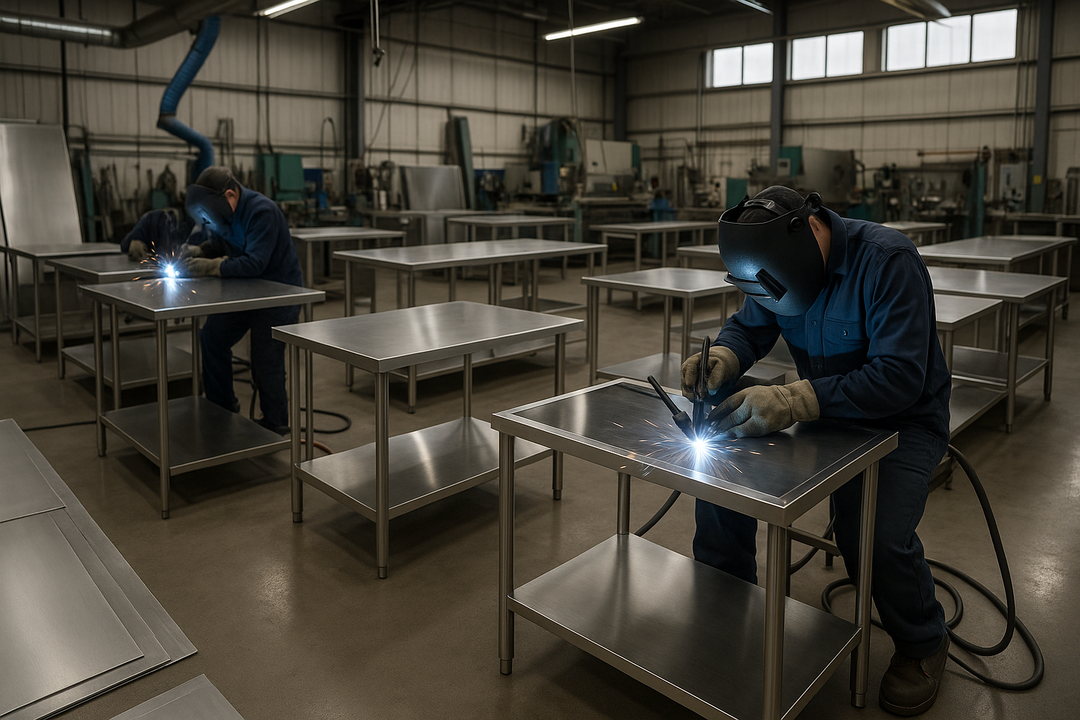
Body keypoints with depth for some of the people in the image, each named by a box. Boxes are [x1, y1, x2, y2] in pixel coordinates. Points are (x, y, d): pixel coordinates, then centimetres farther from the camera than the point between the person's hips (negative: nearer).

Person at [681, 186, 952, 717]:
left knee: (876, 537, -28)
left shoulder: (888, 261, -26)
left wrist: (793, 401, -43)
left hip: (902, 419, -5)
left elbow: (900, 378, -33)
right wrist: (720, 359, -21)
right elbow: (748, 328, 4)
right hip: (824, 407, 6)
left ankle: (922, 643, 9)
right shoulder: (783, 265, -5)